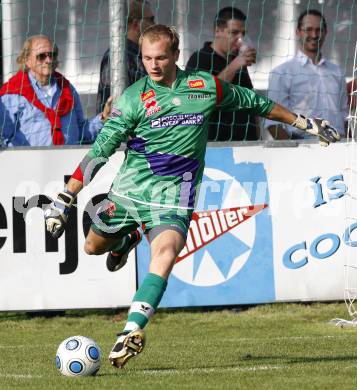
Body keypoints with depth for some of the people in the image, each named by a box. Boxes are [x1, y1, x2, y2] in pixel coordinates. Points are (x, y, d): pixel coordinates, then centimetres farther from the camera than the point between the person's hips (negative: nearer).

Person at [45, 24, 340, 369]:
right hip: (129, 189, 2)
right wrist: (65, 199, -12)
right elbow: (99, 151, -7)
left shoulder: (205, 86, -1)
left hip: (172, 198, -1)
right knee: (93, 247, 18)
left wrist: (303, 122, 22)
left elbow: (252, 102, 16)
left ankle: (132, 332, -34)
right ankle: (127, 239, 53)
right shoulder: (133, 99, -6)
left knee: (164, 254, -27)